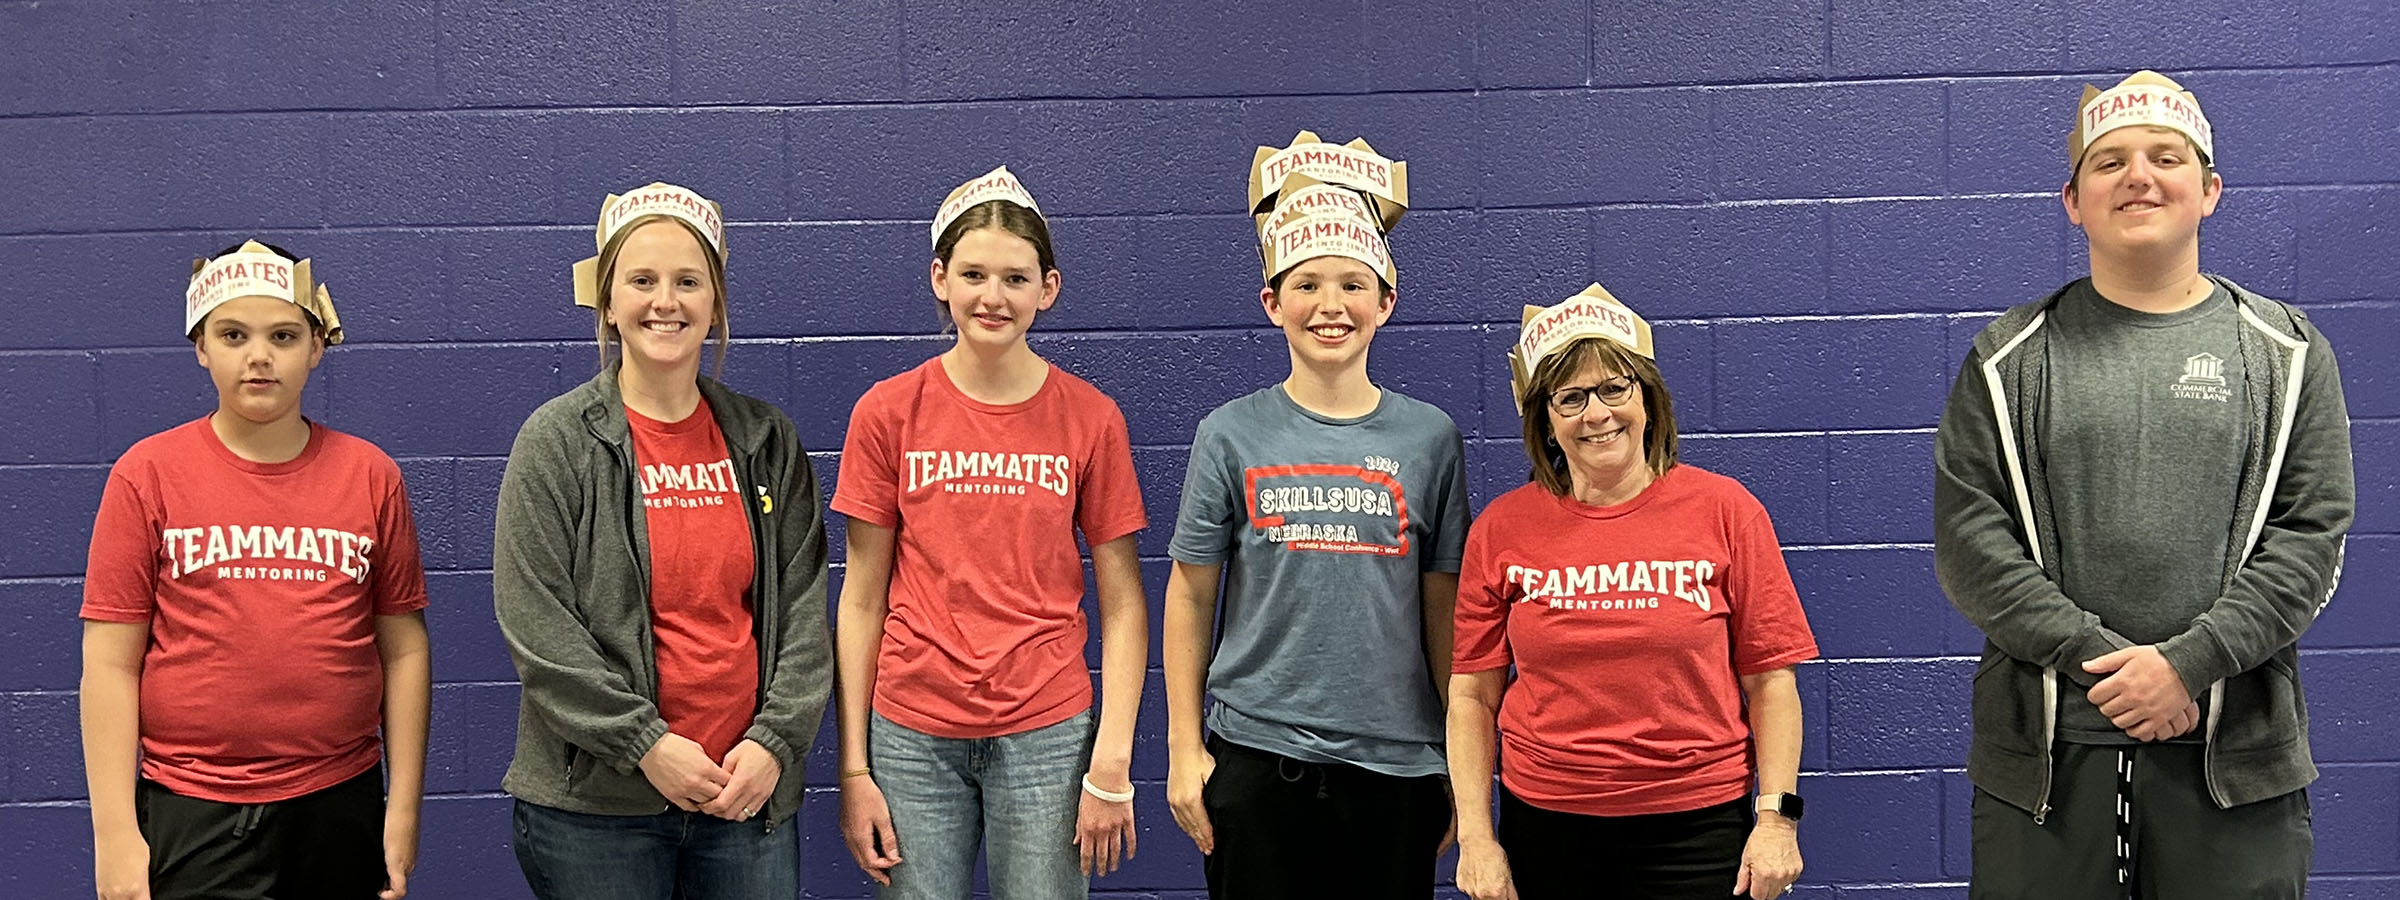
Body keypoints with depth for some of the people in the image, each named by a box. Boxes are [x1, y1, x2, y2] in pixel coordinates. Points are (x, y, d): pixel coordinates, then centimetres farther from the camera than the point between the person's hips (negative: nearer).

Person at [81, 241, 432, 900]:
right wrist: (115, 833, -7)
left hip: (342, 805, 2)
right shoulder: (148, 475, -1)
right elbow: (111, 662, -2)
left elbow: (403, 648, 4)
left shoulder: (370, 476, 2)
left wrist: (405, 806, 1)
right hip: (192, 818, -2)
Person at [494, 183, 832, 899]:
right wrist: (644, 743, -14)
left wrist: (775, 741, -8)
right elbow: (534, 623, -9)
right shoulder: (556, 440, -3)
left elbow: (803, 605, 3)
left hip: (750, 790, 3)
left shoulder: (767, 441, 6)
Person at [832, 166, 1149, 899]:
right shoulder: (888, 412, -1)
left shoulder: (1091, 417, -2)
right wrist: (854, 766, -2)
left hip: (1045, 735, 0)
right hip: (913, 735, 1)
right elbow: (863, 599, 1)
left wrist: (1112, 765, -7)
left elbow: (1122, 603, -1)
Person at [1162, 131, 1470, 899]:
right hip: (1257, 758, -1)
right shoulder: (1233, 435, -2)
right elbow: (1190, 597, 3)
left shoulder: (1429, 437, 1)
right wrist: (1184, 749, 0)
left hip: (1397, 765, 1)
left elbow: (1444, 610, 5)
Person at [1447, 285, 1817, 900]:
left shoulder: (1725, 510, -2)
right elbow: (1472, 695, 2)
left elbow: (1769, 680, 0)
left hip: (1695, 824, -1)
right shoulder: (1502, 529, 0)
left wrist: (1777, 815, -7)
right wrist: (1475, 837, -3)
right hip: (1544, 822, 1)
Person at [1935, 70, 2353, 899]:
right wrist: (2097, 658, -13)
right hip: (2045, 751, 0)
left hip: (2235, 750, 1)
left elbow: (2311, 533, 0)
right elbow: (1968, 537, -3)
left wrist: (2189, 662, -13)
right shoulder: (2010, 358, 6)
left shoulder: (2285, 352, 9)